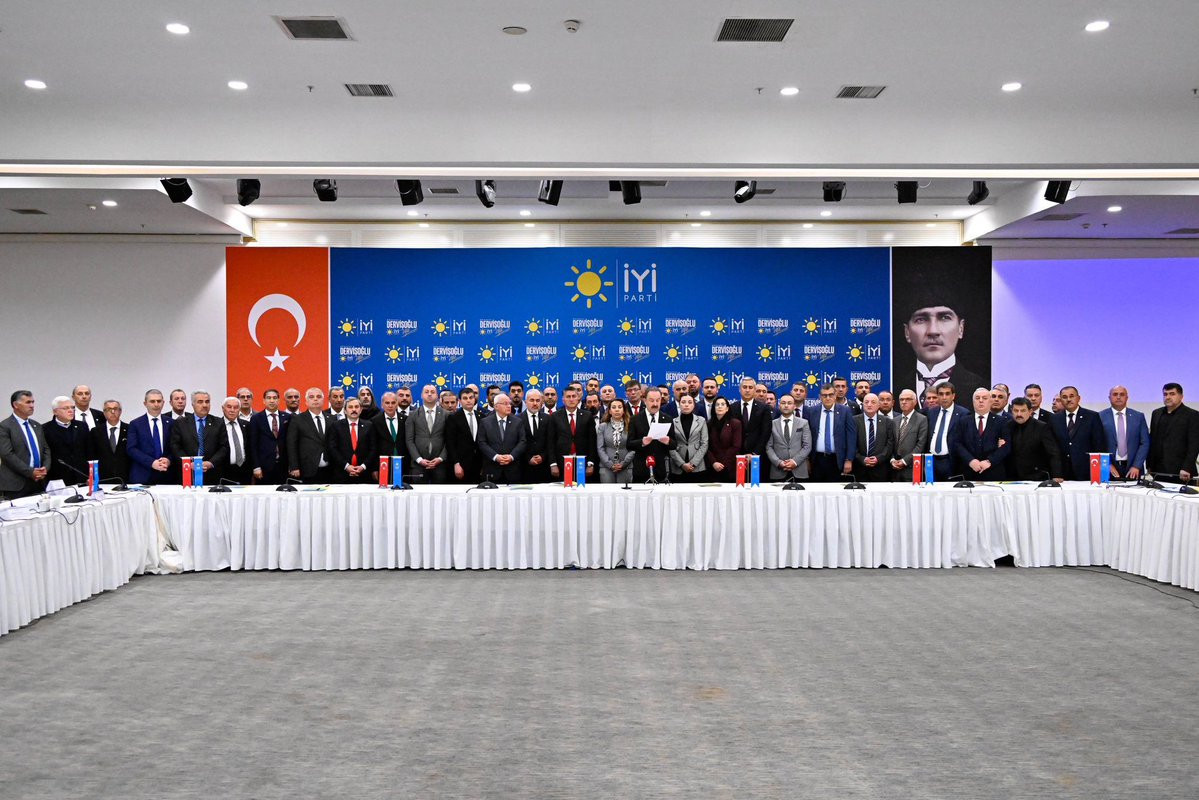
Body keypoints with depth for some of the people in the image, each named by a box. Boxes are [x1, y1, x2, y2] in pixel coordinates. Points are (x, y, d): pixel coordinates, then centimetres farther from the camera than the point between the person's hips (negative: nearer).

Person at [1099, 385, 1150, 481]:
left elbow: (1145, 443, 5)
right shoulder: (1101, 416, 2)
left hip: (1132, 470, 2)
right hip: (1109, 470, -2)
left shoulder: (1138, 416, 8)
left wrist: (1136, 466, -5)